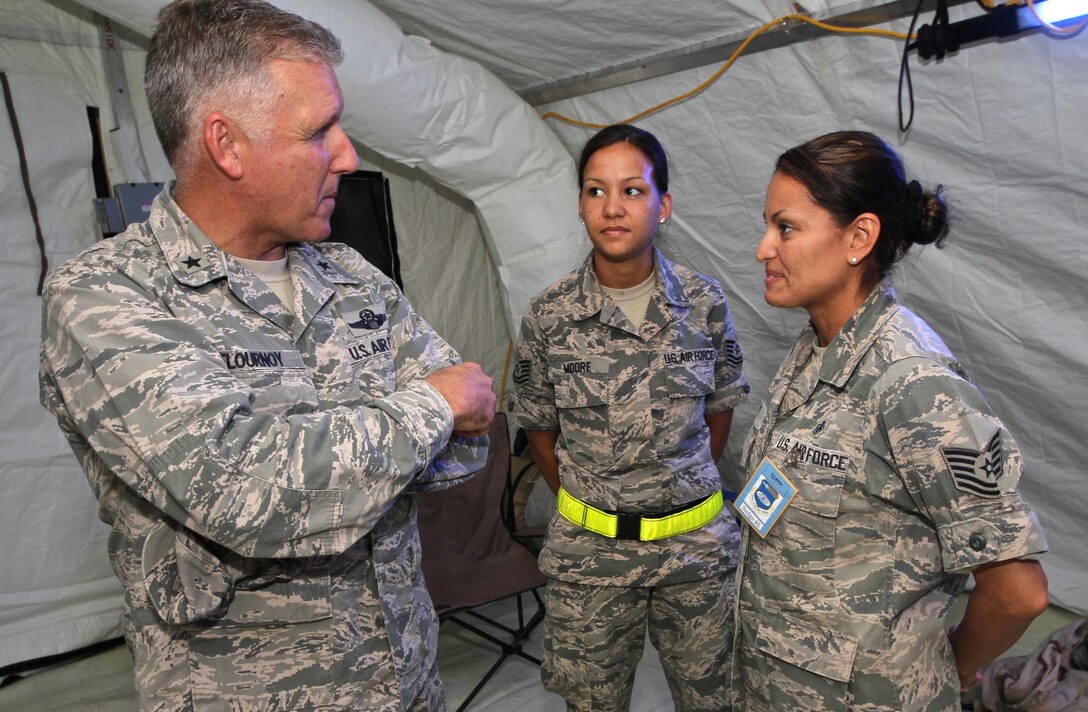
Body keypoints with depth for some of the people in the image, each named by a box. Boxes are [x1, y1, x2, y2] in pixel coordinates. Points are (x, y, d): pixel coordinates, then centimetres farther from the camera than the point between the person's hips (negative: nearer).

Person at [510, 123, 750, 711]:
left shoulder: (704, 303, -6)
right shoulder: (549, 315, -10)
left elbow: (719, 411, 7)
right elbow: (540, 430, 2)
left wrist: (683, 488, 8)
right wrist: (587, 512, 4)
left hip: (696, 545, 1)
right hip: (590, 552, -1)